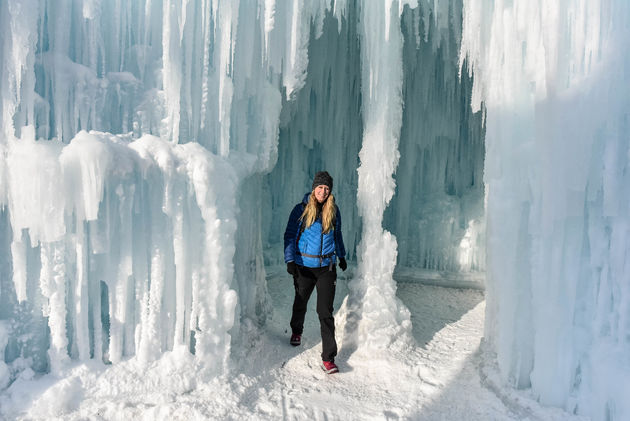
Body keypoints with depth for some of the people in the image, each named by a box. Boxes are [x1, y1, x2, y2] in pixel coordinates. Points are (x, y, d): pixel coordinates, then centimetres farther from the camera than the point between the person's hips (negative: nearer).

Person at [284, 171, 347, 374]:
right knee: (300, 304, 19)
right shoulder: (301, 209, -4)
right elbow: (290, 236, -4)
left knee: (325, 312, -4)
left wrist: (341, 256, 29)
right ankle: (296, 331, 50)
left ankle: (328, 358, 0)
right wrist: (289, 260, -15)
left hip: (326, 267, 1)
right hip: (303, 266, 0)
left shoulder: (333, 211, 5)